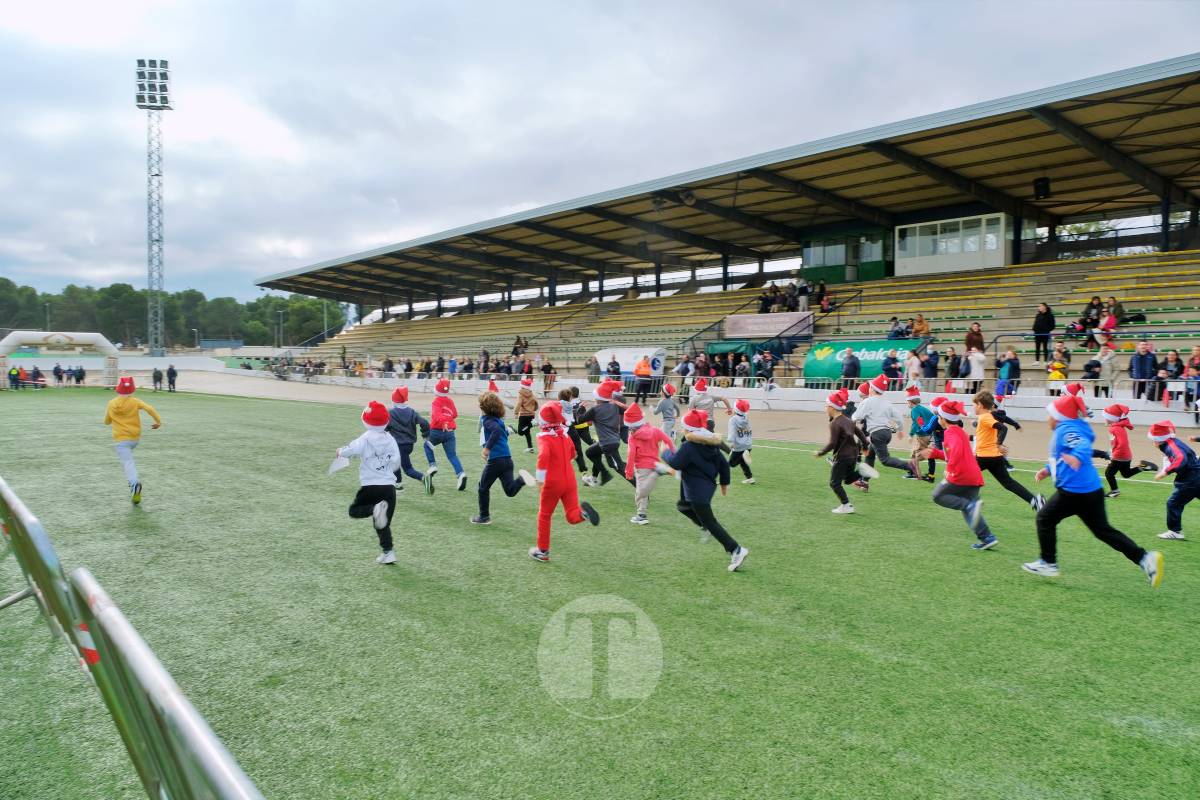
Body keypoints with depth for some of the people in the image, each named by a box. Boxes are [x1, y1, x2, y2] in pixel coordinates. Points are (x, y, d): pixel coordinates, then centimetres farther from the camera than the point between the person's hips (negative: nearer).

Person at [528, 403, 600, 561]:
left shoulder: (544, 437, -12)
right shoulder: (565, 434, 6)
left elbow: (543, 454, -31)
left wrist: (540, 476, -24)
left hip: (552, 482, -4)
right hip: (570, 480, 4)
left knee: (544, 515, 15)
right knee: (573, 517, 5)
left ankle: (542, 551, 24)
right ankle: (583, 512, -29)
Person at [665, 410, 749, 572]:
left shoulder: (688, 447, -24)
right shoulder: (710, 444, 1)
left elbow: (674, 463, -22)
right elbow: (724, 463, 6)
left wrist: (667, 452, -3)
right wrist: (724, 483, 17)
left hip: (697, 492, -9)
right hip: (708, 485, 9)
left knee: (710, 523, -1)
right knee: (683, 505, 30)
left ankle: (736, 550, -2)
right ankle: (706, 527, 29)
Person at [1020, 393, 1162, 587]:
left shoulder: (1066, 430, -12)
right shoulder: (1064, 430, 17)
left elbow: (1083, 445, -33)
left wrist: (1077, 457, -52)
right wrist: (1048, 469, 25)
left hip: (1074, 491, -10)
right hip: (1093, 490, 10)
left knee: (1045, 519, 5)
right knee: (1103, 530, 14)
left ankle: (1048, 563, 12)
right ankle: (1145, 558, 7)